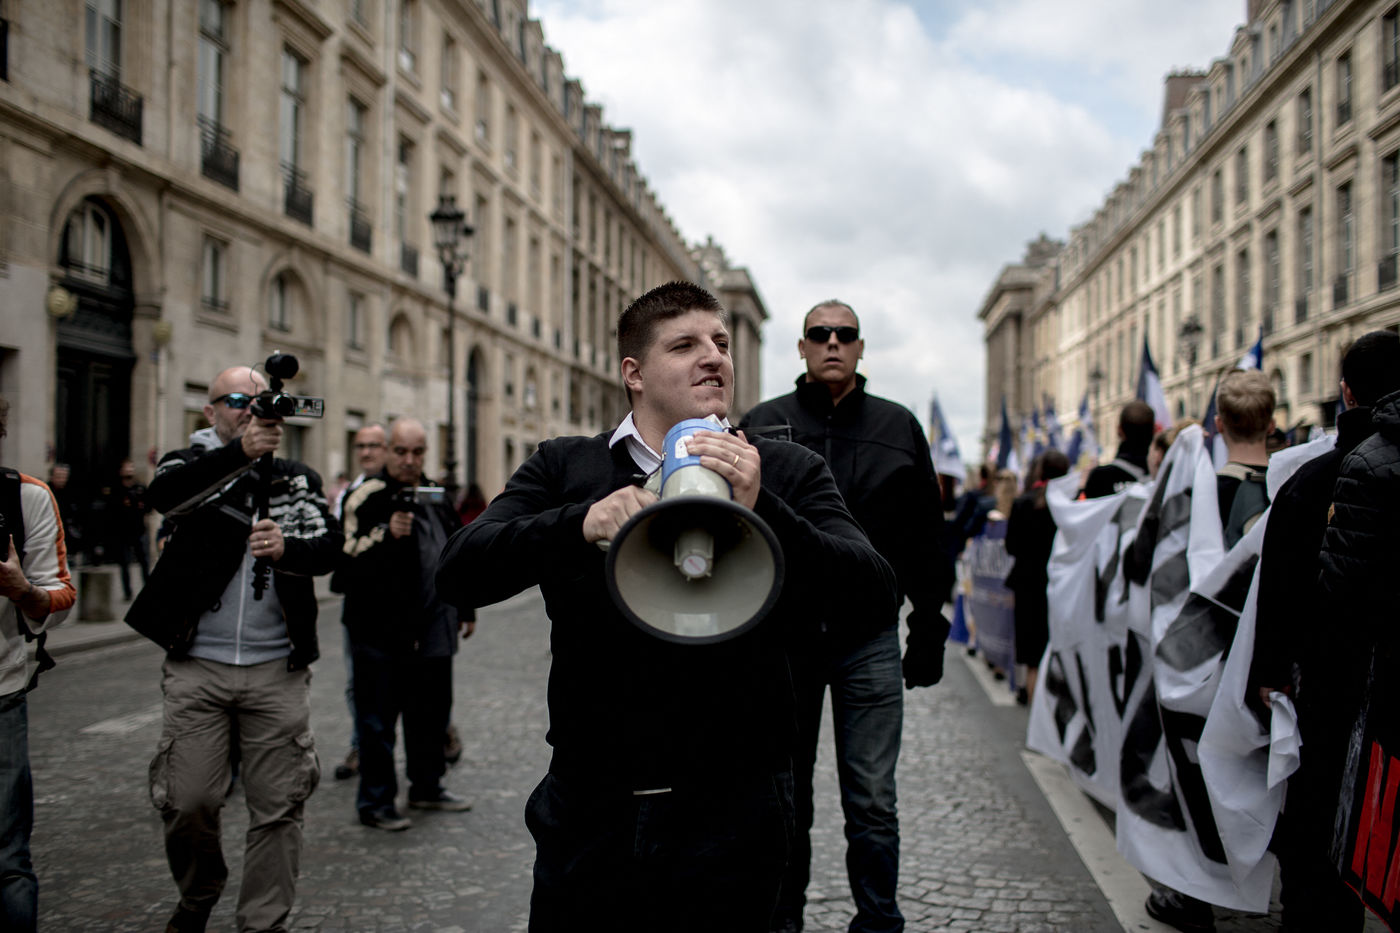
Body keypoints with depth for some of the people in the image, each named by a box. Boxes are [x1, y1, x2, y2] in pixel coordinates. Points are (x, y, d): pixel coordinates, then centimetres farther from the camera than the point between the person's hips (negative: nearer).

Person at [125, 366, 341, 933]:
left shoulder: (298, 480, 11)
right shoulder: (193, 464, 5)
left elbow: (330, 546, -4)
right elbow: (164, 494, -19)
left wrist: (287, 549, -27)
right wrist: (240, 453, -34)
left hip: (277, 668, 1)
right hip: (198, 665, -1)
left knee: (278, 807, 2)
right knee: (187, 802, 1)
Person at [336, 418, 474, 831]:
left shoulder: (437, 497, 14)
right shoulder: (368, 497, -8)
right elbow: (344, 557, -17)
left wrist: (465, 608, 24)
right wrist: (386, 534, -29)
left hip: (433, 630, 7)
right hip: (381, 631, -6)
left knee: (432, 712, 15)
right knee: (378, 719, 1)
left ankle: (427, 787, 31)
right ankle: (375, 801, 13)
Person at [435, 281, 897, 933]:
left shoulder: (786, 474, 3)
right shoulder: (563, 467, 5)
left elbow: (876, 595, -10)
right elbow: (457, 574, -7)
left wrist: (761, 511, -26)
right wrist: (581, 522, -24)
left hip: (731, 818, 0)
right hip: (589, 815, 1)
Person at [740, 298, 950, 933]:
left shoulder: (898, 427, 7)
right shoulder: (763, 424, 4)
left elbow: (926, 539, 10)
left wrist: (929, 630, 6)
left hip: (870, 637, 0)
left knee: (872, 803, 2)